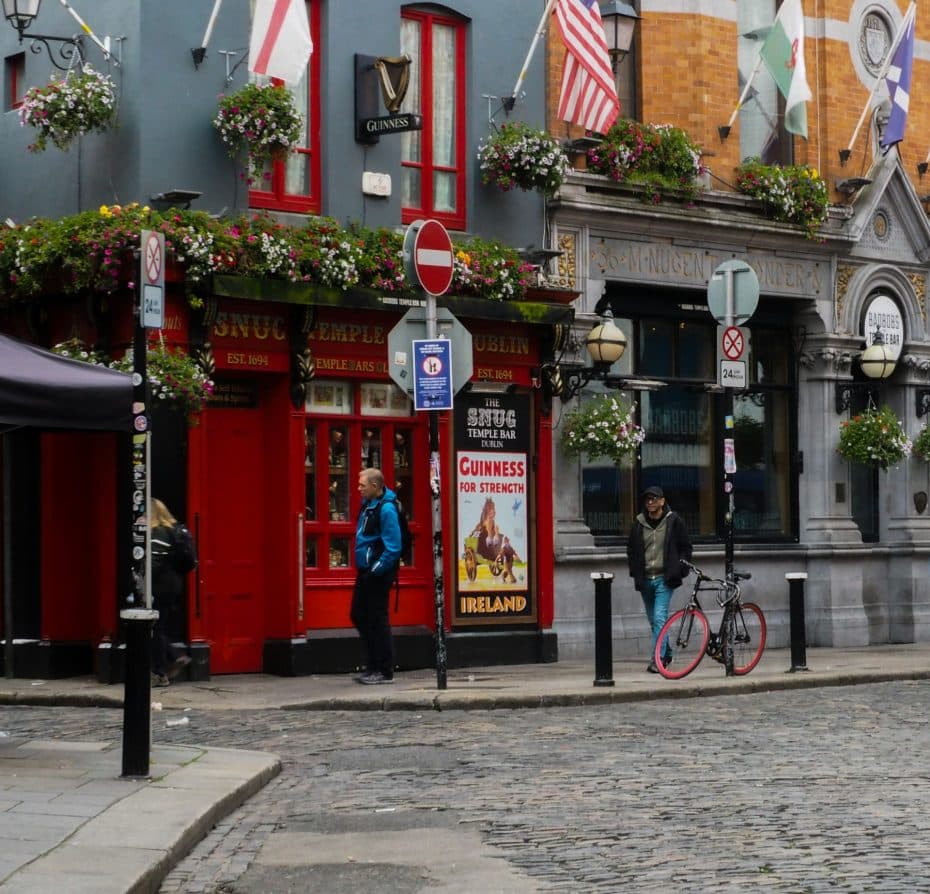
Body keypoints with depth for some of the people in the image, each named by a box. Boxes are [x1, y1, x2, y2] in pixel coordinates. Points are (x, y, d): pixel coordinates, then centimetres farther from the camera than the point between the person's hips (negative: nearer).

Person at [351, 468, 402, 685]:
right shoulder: (368, 503, 8)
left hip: (378, 573, -10)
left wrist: (375, 571, -19)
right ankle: (373, 666, 24)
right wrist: (364, 569, 16)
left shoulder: (386, 509, -19)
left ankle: (385, 672, 6)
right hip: (365, 569, 10)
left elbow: (393, 548, -22)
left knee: (377, 620, -3)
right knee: (359, 616, 15)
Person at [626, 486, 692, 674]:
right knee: (653, 620, 13)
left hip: (664, 579, -4)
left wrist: (679, 571, -4)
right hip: (645, 579, 4)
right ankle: (666, 653, 30)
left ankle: (657, 659, -17)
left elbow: (685, 548, 5)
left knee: (660, 618, -15)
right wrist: (635, 572, 6)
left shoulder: (673, 521, -2)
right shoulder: (639, 523, 7)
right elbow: (631, 549, 17)